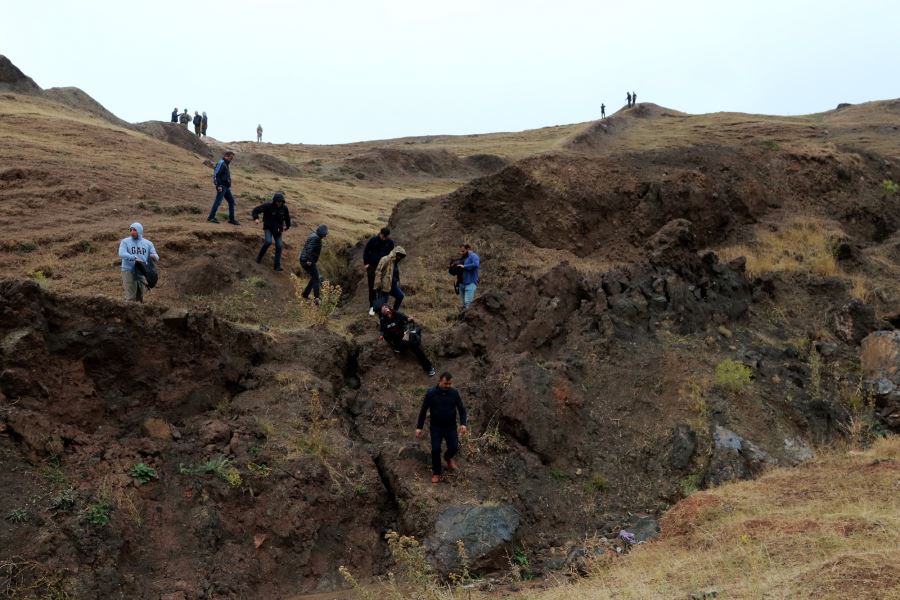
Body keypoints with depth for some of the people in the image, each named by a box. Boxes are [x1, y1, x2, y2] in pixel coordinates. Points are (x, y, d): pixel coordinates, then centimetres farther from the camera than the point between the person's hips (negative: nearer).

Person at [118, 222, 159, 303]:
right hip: (129, 271, -4)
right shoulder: (125, 242, 2)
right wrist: (134, 258, -29)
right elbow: (121, 254, -15)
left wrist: (154, 257, -19)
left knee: (140, 298, 10)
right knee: (131, 298, -9)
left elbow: (156, 257, 6)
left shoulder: (148, 243, 11)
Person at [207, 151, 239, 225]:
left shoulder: (226, 164, 18)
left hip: (226, 187, 10)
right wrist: (218, 185, -21)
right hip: (222, 187, -10)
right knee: (218, 201, -8)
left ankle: (231, 219, 12)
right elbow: (216, 174, -18)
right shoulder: (221, 163, -11)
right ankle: (211, 217, -2)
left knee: (231, 201, 9)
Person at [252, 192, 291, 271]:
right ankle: (259, 256, -2)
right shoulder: (268, 206, -19)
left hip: (278, 229, 4)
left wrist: (288, 226, 28)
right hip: (268, 228, -3)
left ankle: (277, 266, 2)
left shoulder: (284, 208, -8)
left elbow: (287, 216, 13)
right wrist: (256, 218, -36)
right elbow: (256, 210, -17)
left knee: (279, 246, -5)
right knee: (268, 241, -27)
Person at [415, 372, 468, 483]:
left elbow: (461, 409, 0)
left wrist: (463, 423, -14)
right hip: (436, 427, -1)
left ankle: (448, 457, 30)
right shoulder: (431, 393, -13)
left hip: (451, 427, 1)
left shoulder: (454, 393, -8)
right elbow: (423, 410, -7)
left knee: (454, 447, -7)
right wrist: (419, 427, -8)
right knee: (435, 450, -5)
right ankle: (436, 472, 17)